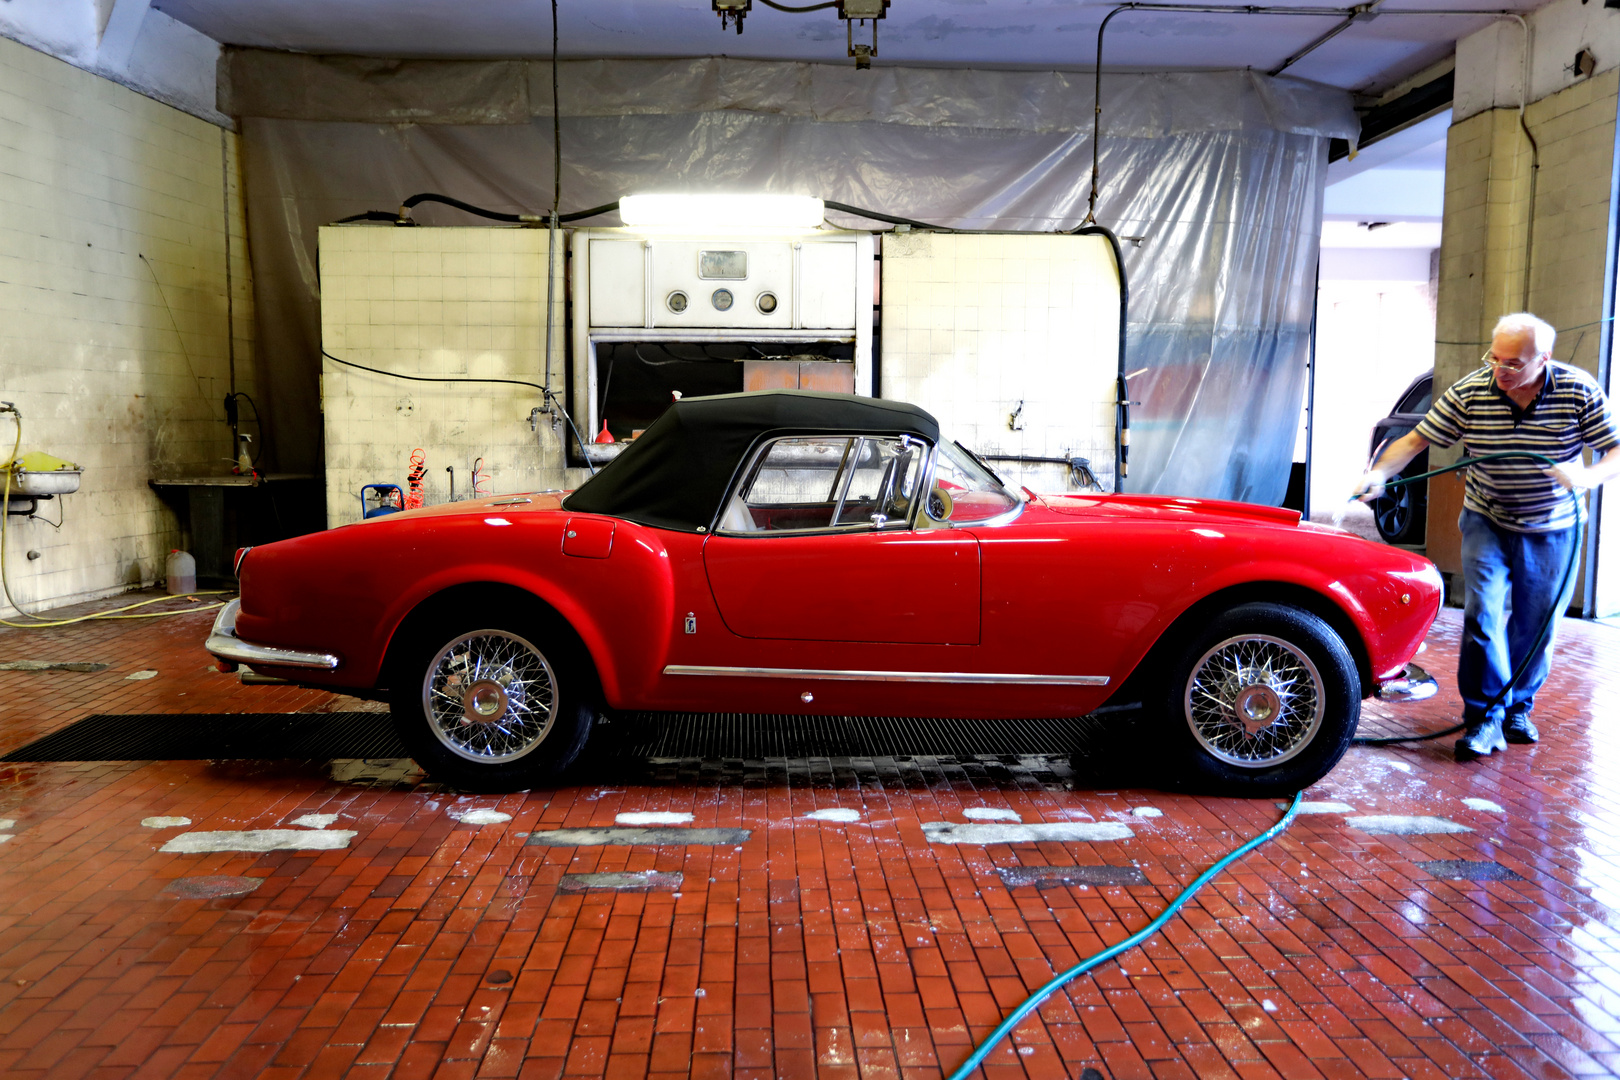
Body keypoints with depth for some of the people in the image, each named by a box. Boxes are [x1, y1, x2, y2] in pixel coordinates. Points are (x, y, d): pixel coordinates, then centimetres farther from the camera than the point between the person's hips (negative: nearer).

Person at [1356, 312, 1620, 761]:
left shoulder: (1578, 391, -14)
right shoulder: (1469, 392, -15)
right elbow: (1415, 440, -13)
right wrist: (1379, 473, -30)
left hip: (1553, 528, 1)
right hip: (1487, 522, -1)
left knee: (1536, 624, 9)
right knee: (1483, 614, -13)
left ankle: (1518, 707, 29)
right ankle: (1486, 718, -6)